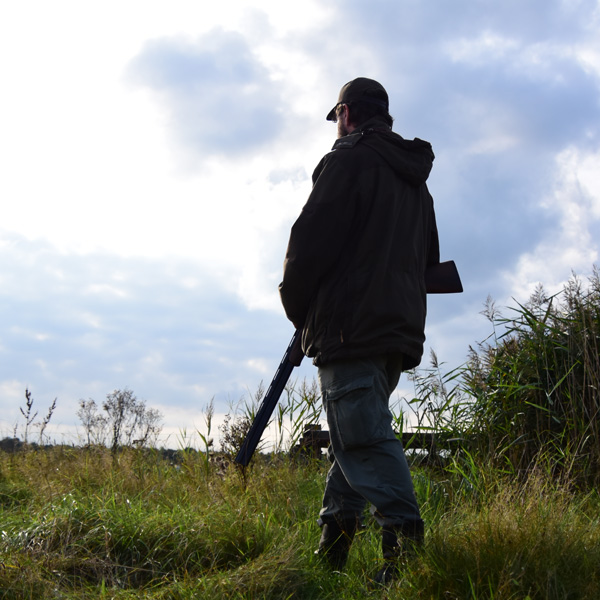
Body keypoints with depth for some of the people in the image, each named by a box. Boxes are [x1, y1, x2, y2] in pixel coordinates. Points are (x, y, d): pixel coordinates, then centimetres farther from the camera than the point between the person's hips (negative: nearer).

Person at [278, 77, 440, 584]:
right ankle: (332, 541, 14)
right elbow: (429, 258, 27)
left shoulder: (349, 159, -3)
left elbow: (313, 238, -11)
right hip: (401, 330, 9)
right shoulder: (415, 180, 23)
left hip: (350, 328, -9)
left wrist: (295, 302, 2)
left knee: (364, 440, -11)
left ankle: (408, 549, -18)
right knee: (356, 436, 14)